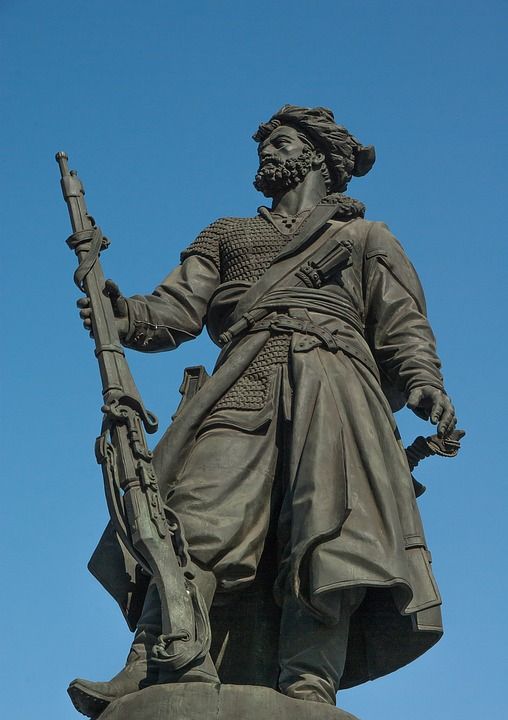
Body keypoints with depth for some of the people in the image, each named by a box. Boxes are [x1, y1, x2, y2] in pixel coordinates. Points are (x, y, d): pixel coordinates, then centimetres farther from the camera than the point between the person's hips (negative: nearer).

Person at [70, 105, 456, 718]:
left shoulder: (368, 238, 30)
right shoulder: (226, 235, 35)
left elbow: (403, 328, 16)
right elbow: (175, 311, 20)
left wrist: (423, 383, -5)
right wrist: (123, 313, -2)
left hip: (331, 381, -1)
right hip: (242, 389, 1)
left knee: (330, 537, -23)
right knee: (196, 519, -22)